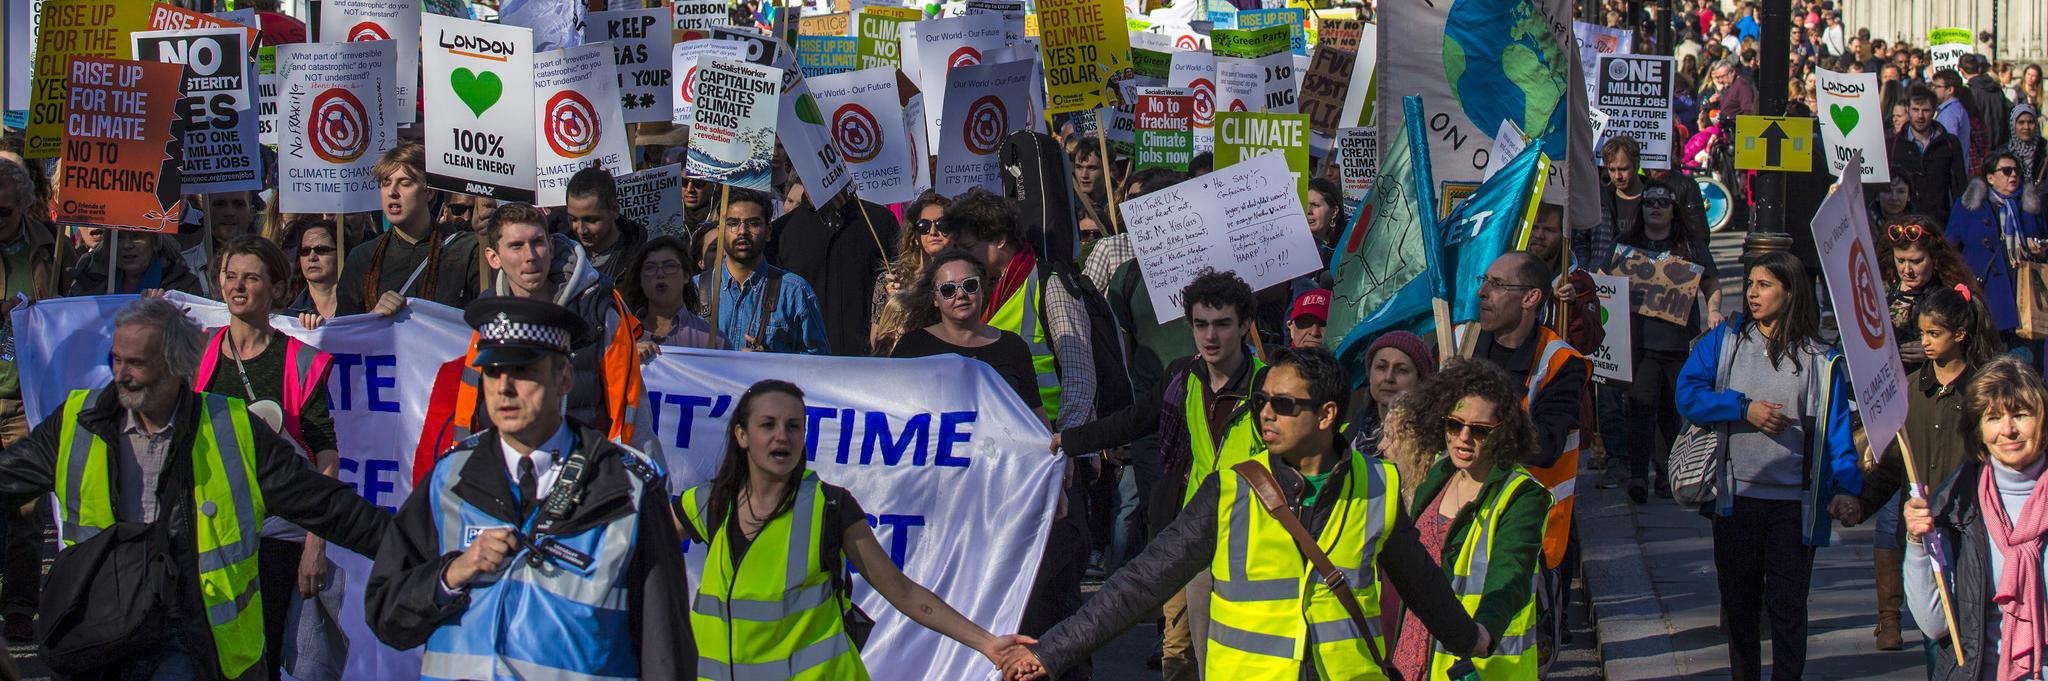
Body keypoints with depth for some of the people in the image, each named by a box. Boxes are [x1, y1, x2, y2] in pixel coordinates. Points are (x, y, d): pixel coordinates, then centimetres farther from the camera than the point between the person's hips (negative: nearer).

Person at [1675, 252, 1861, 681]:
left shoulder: (1820, 360, 1)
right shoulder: (1723, 341, 5)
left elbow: (1837, 429, -3)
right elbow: (1687, 394, -5)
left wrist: (1846, 487, -16)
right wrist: (1745, 409, -15)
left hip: (1793, 503, -2)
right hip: (1735, 498, 2)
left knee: (1788, 606, 2)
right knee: (1739, 605, 11)